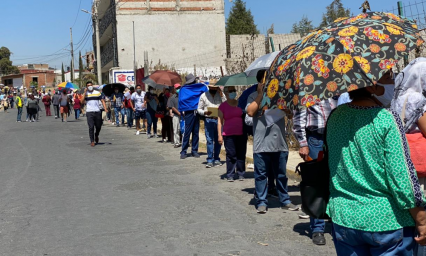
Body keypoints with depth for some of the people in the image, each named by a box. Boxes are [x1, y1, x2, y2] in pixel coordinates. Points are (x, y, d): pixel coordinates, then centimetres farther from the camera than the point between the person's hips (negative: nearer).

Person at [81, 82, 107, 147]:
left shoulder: (97, 93, 10)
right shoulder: (85, 94, 6)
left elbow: (102, 100, 9)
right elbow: (83, 101, -8)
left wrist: (105, 107, -6)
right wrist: (85, 92, -10)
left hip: (97, 112, 2)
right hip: (89, 112, -2)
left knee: (98, 126, 8)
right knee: (91, 127, -8)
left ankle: (96, 135, 38)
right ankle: (92, 141, -4)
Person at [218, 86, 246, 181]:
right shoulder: (223, 106, 3)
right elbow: (220, 121, 2)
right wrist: (220, 135, -5)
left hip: (241, 134, 3)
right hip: (229, 135, -2)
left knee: (241, 154, 3)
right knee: (231, 155, -3)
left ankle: (241, 174, 13)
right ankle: (230, 175, 5)